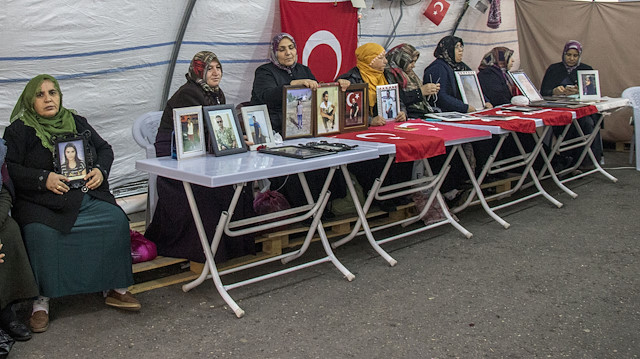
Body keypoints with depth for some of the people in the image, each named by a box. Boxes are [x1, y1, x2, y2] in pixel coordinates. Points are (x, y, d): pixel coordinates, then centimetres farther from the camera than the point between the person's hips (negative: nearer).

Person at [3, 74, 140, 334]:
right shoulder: (18, 130, 5)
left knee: (116, 221, -21)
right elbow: (9, 168, -4)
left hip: (87, 196, 3)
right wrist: (43, 179, -18)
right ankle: (41, 301, -20)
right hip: (41, 204, -3)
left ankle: (115, 289, -9)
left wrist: (101, 170, -2)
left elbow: (105, 149, 20)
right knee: (41, 233, -33)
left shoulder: (77, 122, 17)